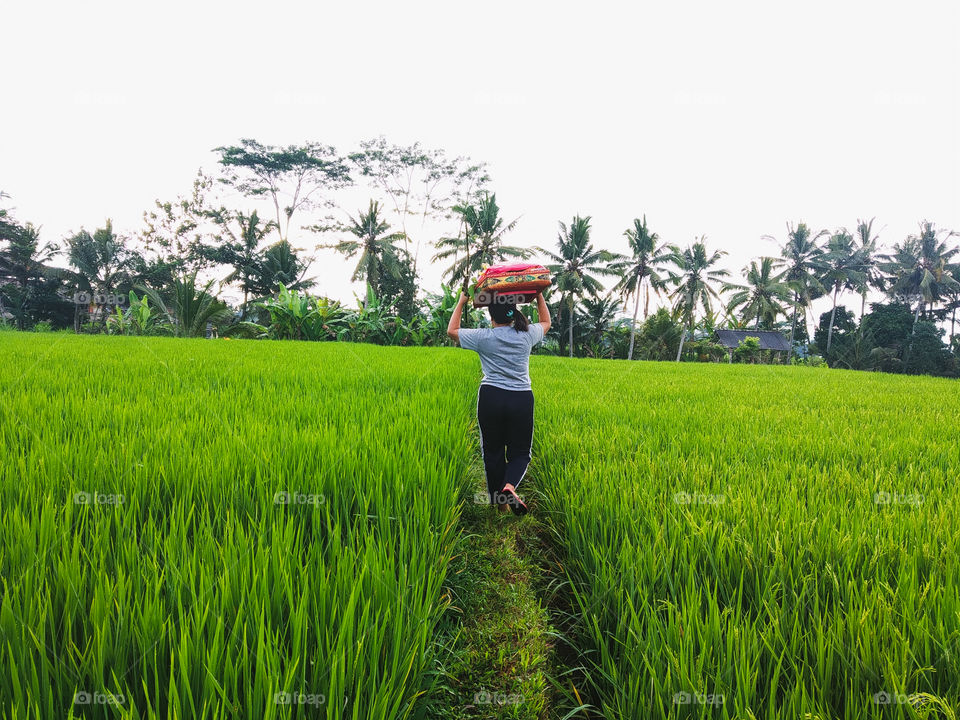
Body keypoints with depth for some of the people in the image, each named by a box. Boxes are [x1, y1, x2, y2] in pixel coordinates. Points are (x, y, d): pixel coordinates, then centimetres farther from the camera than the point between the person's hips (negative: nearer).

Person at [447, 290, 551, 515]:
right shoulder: (527, 334, 1)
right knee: (520, 452, 10)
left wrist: (461, 303, 20)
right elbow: (546, 322, 24)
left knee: (492, 451, 12)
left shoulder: (483, 337, -5)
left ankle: (500, 503, 17)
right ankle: (509, 486, -19)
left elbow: (452, 330, 11)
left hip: (491, 397, -1)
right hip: (521, 399, 1)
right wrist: (539, 296, 32)